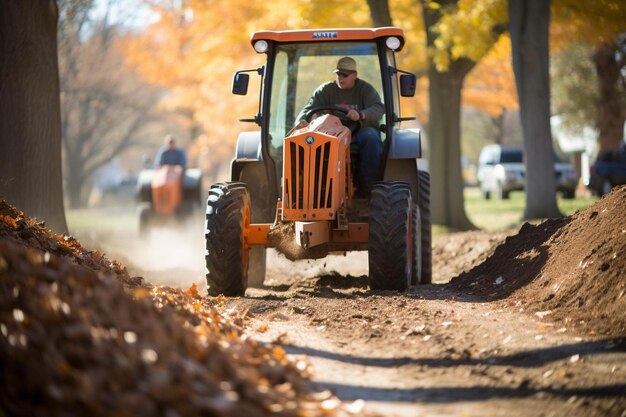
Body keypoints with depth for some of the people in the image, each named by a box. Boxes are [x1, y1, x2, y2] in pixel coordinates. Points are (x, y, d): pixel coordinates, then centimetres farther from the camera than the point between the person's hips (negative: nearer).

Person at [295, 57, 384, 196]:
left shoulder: (365, 89, 2)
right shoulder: (326, 90, 9)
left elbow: (378, 109, -15)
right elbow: (310, 108, -2)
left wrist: (361, 114, -39)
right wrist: (302, 121, -27)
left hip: (360, 131, -1)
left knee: (371, 137, -37)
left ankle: (367, 186, -35)